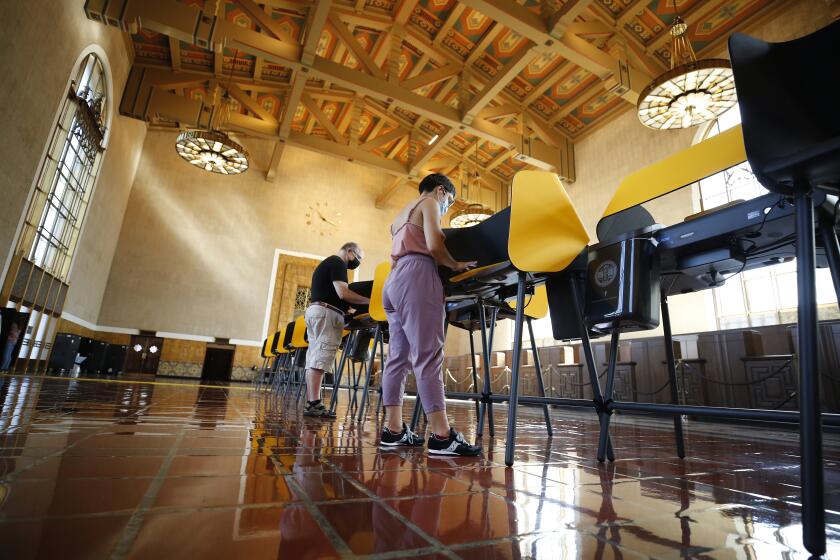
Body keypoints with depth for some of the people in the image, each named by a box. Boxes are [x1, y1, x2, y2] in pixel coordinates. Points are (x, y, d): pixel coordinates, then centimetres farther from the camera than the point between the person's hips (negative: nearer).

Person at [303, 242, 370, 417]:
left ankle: (310, 403, 5)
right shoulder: (338, 263, -5)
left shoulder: (326, 263, 27)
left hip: (314, 310, 10)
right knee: (321, 357, -15)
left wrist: (347, 307, 21)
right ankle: (315, 404, -18)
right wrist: (369, 300, -14)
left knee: (314, 358, 5)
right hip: (326, 312, -10)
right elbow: (342, 292, -17)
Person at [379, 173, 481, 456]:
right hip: (417, 277, -9)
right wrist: (456, 265, 5)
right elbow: (434, 245, -10)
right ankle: (441, 436, -16)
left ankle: (393, 430, 2)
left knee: (398, 357, 3)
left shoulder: (402, 213, 33)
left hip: (394, 280, 9)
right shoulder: (429, 203, 6)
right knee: (428, 356, -15)